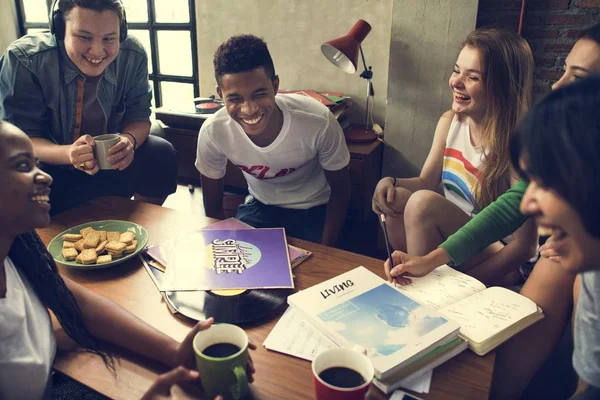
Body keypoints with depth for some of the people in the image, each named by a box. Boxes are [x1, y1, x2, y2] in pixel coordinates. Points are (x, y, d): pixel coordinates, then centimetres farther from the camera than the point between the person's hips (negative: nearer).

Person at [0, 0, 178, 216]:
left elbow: (138, 117, -7)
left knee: (161, 155, -19)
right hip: (50, 168, -2)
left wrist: (129, 140, -33)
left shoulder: (134, 56, -16)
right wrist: (69, 153, -44)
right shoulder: (22, 60, -24)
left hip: (110, 161, 3)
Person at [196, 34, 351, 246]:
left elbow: (340, 190, -13)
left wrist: (325, 252, -17)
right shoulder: (213, 132, -25)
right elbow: (213, 206, -8)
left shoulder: (319, 122, -31)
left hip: (314, 208, -1)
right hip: (260, 206, 1)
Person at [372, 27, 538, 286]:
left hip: (498, 268, -6)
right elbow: (426, 181, 7)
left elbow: (524, 246, -21)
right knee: (394, 199, -16)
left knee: (423, 203, -27)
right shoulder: (450, 121, -4)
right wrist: (390, 182, -14)